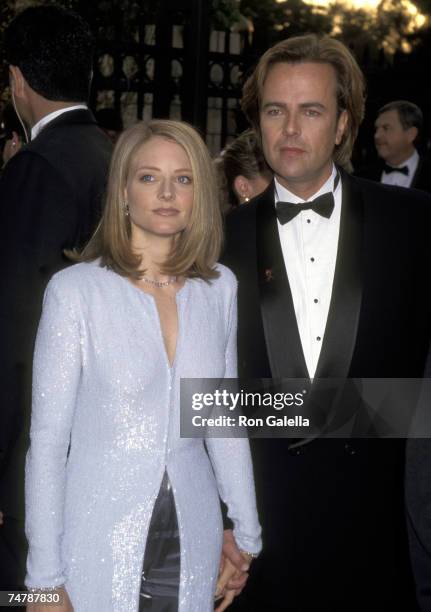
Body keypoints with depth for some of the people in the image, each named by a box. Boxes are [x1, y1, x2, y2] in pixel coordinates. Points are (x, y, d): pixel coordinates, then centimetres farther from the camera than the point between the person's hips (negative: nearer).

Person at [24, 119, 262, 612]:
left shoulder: (220, 288, 1)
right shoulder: (75, 290, -10)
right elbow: (48, 437, -8)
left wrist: (248, 535, 10)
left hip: (191, 541, 3)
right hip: (100, 539, -3)